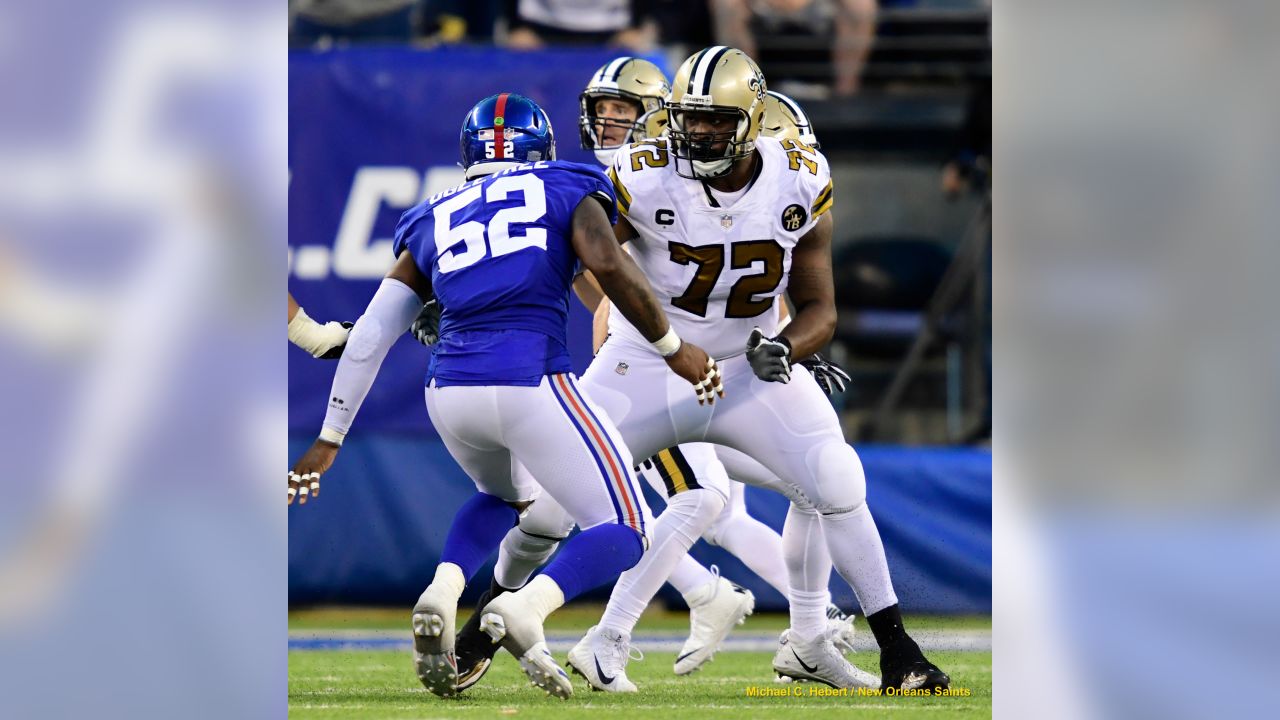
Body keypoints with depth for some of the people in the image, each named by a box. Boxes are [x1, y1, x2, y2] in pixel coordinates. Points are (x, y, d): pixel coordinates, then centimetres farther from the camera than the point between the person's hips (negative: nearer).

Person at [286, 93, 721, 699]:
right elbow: (609, 266, -7)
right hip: (531, 383, -5)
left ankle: (441, 596, 6)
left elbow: (369, 336, 19)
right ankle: (524, 610, -24)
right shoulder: (565, 193, 13)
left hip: (449, 392, 5)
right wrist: (673, 348, 4)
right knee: (623, 534, 6)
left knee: (505, 496, 35)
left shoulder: (433, 223, 22)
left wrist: (329, 440, 22)